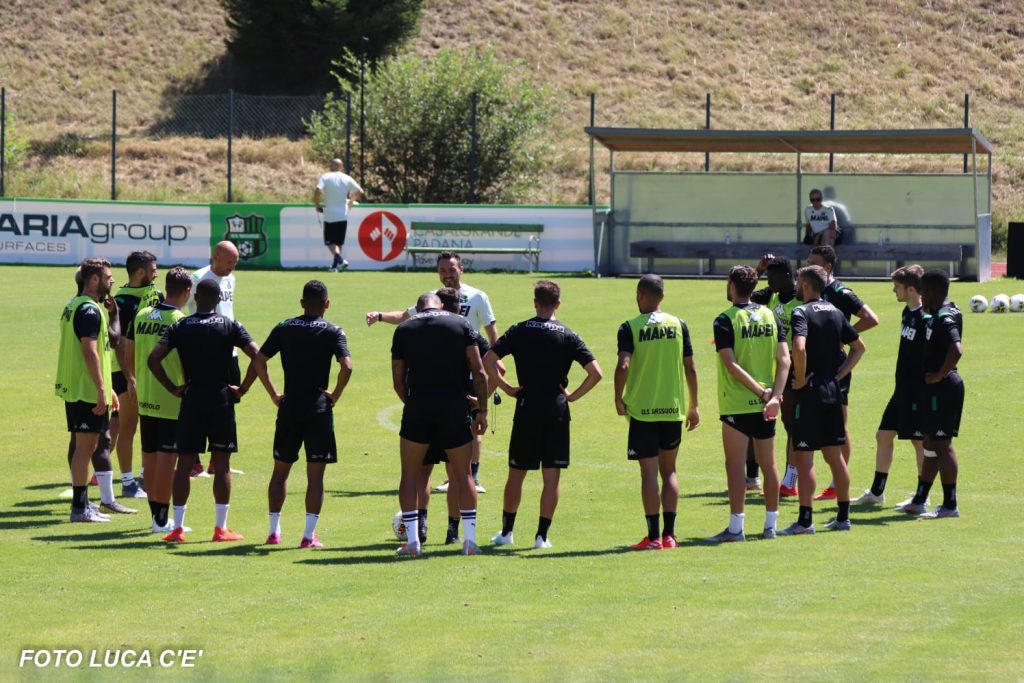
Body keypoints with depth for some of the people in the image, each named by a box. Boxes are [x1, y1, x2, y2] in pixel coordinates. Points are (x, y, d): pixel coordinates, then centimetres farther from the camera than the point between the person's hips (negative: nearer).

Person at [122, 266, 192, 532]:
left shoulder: (141, 316, 4)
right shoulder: (180, 322, -14)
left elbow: (128, 357, 12)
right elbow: (186, 366, -14)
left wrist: (133, 380, 28)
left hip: (145, 399, 6)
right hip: (173, 402, -6)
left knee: (149, 457, 14)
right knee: (167, 459, -2)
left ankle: (155, 512, 23)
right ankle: (162, 519, -1)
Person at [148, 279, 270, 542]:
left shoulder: (180, 327, 1)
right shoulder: (230, 327, -1)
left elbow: (153, 359, -8)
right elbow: (257, 356, -11)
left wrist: (172, 388, 0)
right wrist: (243, 388, -3)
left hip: (191, 401, 1)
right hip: (221, 399, -1)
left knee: (184, 462, 5)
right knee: (221, 464, 5)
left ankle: (178, 527, 3)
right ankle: (221, 528, 6)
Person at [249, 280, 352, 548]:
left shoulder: (283, 329, 5)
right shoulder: (332, 332, -3)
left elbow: (258, 361, 0)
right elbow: (346, 366, -17)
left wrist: (273, 394, 6)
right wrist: (335, 395, -4)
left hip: (289, 406, 3)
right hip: (319, 408, -3)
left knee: (280, 470, 15)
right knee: (315, 474, 1)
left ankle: (274, 531, 18)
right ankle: (309, 534, -3)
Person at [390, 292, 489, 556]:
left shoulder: (404, 329, 8)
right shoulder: (461, 324, 6)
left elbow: (398, 381, 9)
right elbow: (479, 371, 1)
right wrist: (482, 410, 5)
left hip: (418, 405, 0)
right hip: (454, 406, 0)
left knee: (410, 473, 10)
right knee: (463, 474, 11)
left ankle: (412, 541, 3)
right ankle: (470, 539, 7)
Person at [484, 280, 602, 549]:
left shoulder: (519, 331, 0)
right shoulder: (568, 336, -2)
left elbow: (488, 360, -7)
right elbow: (595, 372, -9)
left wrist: (506, 387, 1)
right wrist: (573, 395, 1)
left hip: (527, 410, 1)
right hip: (557, 412, -1)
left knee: (516, 474, 12)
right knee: (552, 477, 4)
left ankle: (506, 531, 19)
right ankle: (542, 535, 2)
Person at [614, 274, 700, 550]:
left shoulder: (630, 328, -7)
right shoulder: (678, 325, 3)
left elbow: (623, 366, -19)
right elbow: (690, 368, 4)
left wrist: (618, 399, -4)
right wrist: (694, 406, 14)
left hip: (642, 410, -3)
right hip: (673, 408, 3)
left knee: (649, 473, 0)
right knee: (669, 470, 13)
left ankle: (654, 536, -1)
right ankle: (669, 534, 10)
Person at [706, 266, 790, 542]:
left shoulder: (726, 320, -9)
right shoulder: (770, 316, 7)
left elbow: (731, 365, -18)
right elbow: (784, 359, -2)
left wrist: (761, 392, -15)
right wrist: (774, 396, -9)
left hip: (736, 404, -5)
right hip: (765, 405, 5)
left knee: (735, 465, -1)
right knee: (768, 464, 11)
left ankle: (736, 527, -3)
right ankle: (770, 525, 14)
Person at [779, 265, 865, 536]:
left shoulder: (802, 313, -12)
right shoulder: (835, 313, 11)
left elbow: (799, 348, -28)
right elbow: (859, 346, 18)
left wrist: (800, 378, -16)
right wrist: (839, 374, 13)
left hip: (809, 392, -7)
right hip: (832, 391, 7)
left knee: (804, 456, -5)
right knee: (835, 455, 13)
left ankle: (805, 520, -7)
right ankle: (843, 516, 17)